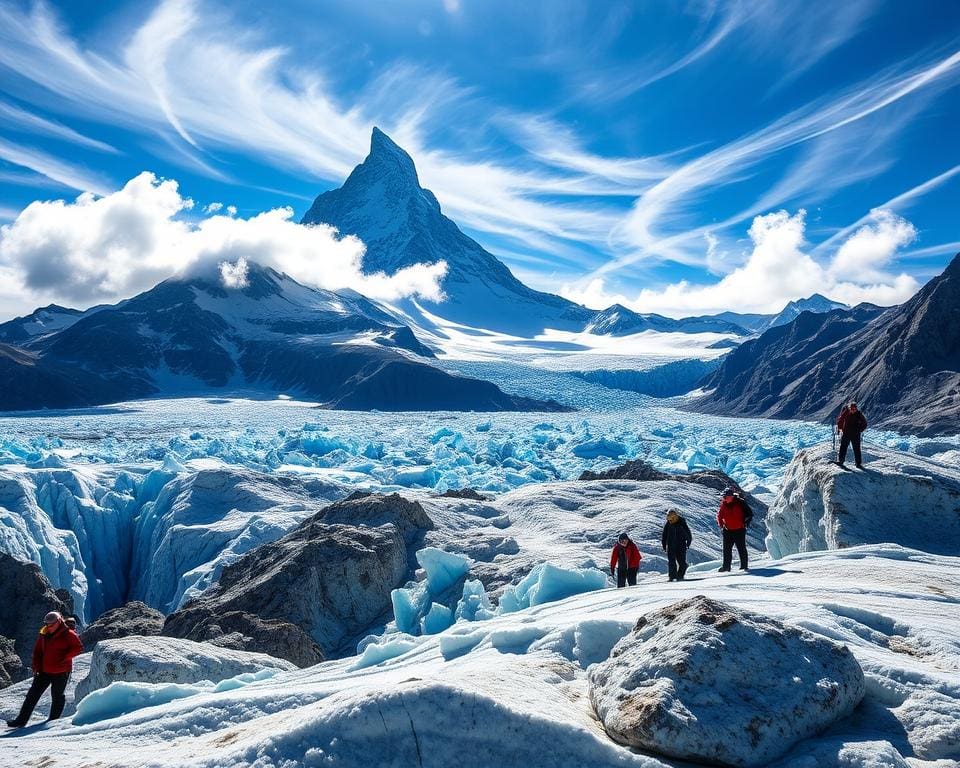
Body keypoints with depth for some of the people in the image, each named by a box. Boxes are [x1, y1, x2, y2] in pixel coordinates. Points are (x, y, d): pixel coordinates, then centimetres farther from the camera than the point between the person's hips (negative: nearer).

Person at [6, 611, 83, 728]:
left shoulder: (68, 634, -10)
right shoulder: (44, 634, 8)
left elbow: (79, 648, -13)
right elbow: (37, 650, 16)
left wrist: (64, 657, -20)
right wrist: (36, 666, 6)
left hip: (61, 672, -6)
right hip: (44, 670, 6)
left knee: (57, 696, 4)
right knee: (33, 694, 3)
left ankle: (53, 721, 16)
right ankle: (21, 720, 8)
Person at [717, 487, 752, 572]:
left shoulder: (740, 503, -11)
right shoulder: (723, 504, 0)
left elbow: (750, 513, -3)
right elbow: (719, 515, 14)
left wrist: (746, 522, -10)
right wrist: (720, 524, 2)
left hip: (739, 530, -4)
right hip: (727, 531, 4)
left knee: (741, 548, 3)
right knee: (727, 549, 4)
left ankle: (744, 566, 11)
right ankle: (726, 566, 10)